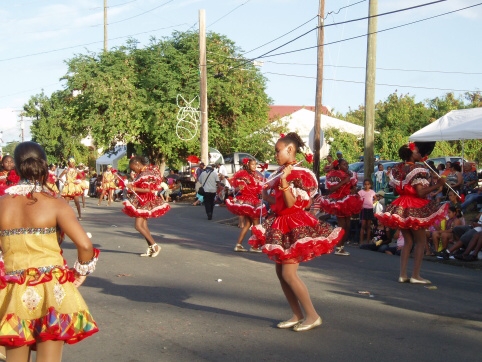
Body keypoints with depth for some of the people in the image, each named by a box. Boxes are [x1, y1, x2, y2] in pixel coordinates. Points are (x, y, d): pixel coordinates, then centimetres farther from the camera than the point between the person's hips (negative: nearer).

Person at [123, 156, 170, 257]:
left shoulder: (147, 173, -17)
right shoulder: (142, 173, 12)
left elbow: (148, 190, -24)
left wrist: (134, 189, -22)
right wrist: (132, 187, 4)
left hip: (146, 202, -10)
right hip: (142, 202, 10)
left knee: (138, 225, -12)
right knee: (143, 225, 9)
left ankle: (155, 246, -10)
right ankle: (150, 249, 11)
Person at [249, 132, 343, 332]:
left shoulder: (299, 174, -14)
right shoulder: (280, 173, 12)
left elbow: (291, 204, -21)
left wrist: (283, 182, -28)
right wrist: (267, 194, 2)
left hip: (295, 225, -9)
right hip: (281, 225, 9)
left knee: (289, 273, -12)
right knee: (280, 272, 8)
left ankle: (312, 315, -2)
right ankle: (297, 315, 16)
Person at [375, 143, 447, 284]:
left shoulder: (398, 168, 7)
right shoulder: (417, 169, -15)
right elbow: (421, 192, -21)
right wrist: (437, 185, -14)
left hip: (400, 208, 7)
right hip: (415, 209, -7)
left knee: (408, 241, 14)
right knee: (421, 241, 4)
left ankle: (403, 274, 10)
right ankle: (415, 275, 1)